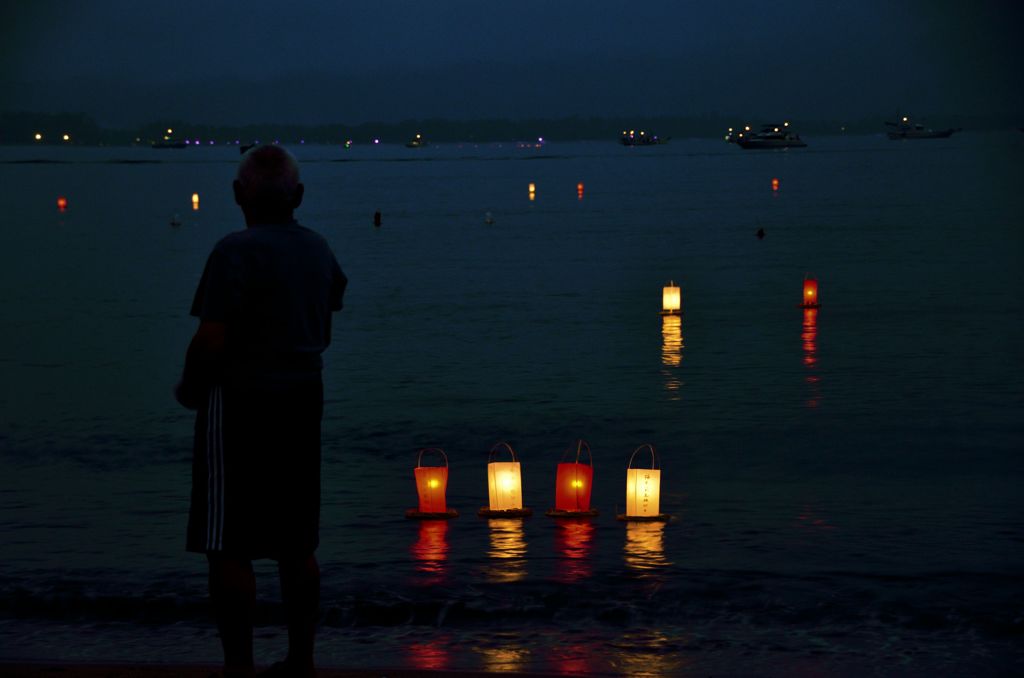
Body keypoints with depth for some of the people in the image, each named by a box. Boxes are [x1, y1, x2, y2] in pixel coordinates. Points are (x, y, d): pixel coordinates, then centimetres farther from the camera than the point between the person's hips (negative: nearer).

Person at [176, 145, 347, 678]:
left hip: (240, 404, -7)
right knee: (297, 545, 15)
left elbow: (211, 340, -21)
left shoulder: (237, 251, -16)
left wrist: (190, 388, -4)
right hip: (303, 401, 7)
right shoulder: (319, 250, 7)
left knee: (228, 547, -1)